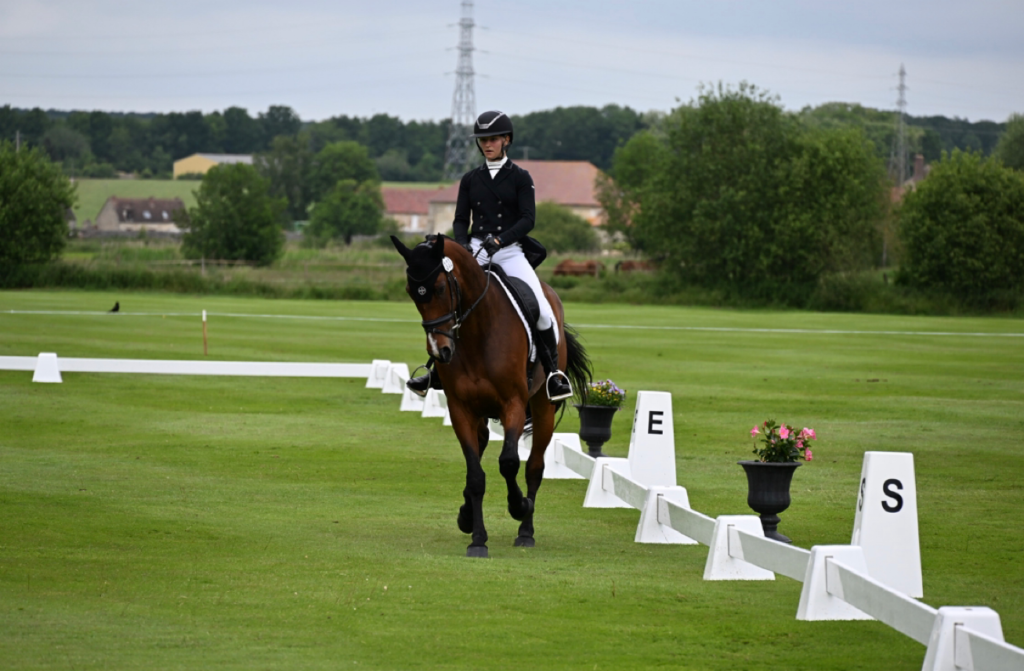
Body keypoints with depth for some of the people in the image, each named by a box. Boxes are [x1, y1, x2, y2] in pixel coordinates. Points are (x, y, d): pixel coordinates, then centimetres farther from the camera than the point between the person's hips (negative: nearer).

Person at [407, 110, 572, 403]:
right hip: (475, 252, 3)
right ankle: (436, 371, 1)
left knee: (541, 307, -21)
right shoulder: (470, 179, 11)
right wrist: (463, 245, -11)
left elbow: (528, 219, -8)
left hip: (510, 252, -3)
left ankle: (553, 372, -8)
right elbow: (460, 219, 10)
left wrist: (499, 240, -21)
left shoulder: (520, 178, 2)